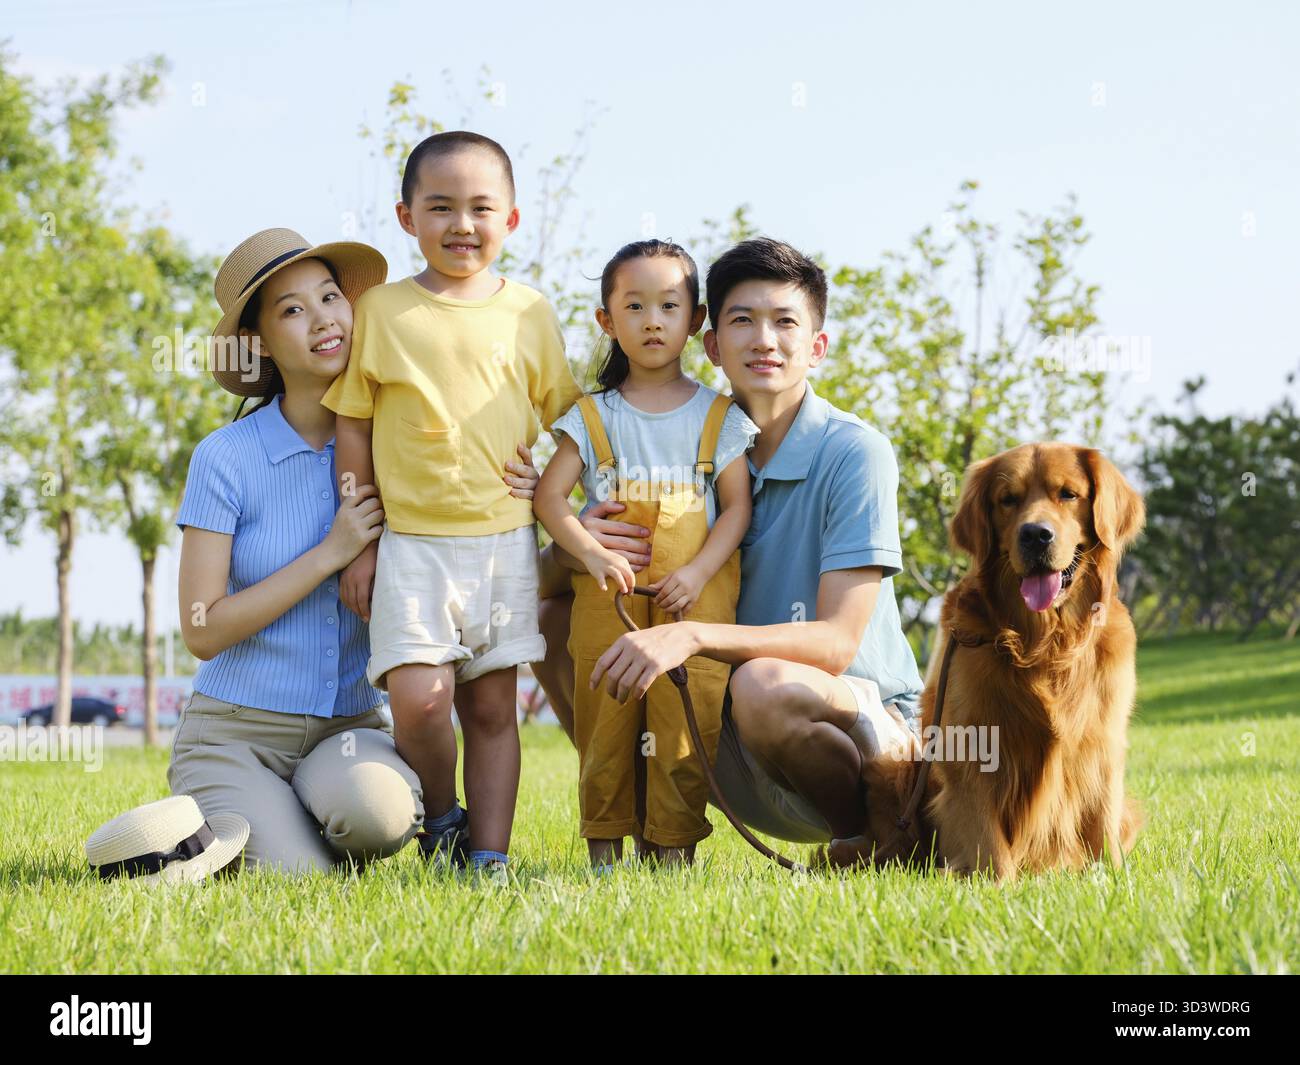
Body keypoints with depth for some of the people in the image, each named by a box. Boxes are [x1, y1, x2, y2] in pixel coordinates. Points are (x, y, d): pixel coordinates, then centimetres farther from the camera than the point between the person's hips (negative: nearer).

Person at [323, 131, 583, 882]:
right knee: (419, 696, -15)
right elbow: (353, 431, 6)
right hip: (411, 543, -2)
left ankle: (489, 855, 11)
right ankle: (442, 820, 9)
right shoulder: (381, 311, 4)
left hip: (506, 539, 2)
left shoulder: (529, 314, 7)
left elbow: (565, 426, 12)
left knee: (492, 706, 5)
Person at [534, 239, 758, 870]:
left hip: (696, 597, -1)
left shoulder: (718, 416, 9)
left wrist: (697, 571, -11)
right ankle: (603, 848, 8)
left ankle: (674, 847, 0)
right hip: (609, 595, 1)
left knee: (687, 718, -7)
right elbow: (550, 495, 3)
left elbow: (738, 506, 3)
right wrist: (592, 553, -14)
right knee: (604, 719, 0)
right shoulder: (593, 417, 10)